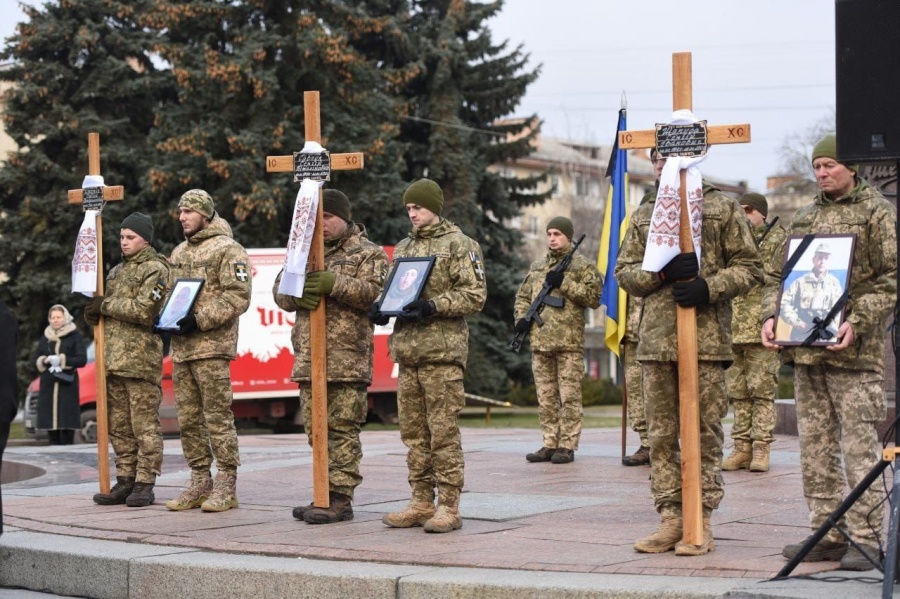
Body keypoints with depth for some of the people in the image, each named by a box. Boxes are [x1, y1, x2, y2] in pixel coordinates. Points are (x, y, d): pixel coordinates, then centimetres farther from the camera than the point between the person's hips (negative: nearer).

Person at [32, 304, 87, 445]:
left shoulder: (75, 336, 3)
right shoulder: (45, 338, 16)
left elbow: (82, 359, -5)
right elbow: (34, 358, 15)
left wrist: (62, 360, -15)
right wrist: (44, 361, -8)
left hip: (67, 383, -4)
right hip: (48, 384, 4)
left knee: (67, 418, -10)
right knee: (50, 417, -2)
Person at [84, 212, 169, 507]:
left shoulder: (155, 270, -3)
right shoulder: (116, 271, 22)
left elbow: (145, 310, -16)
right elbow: (95, 313, 25)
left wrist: (106, 305, -7)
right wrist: (93, 310, 0)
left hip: (141, 359, -8)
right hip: (113, 358, 8)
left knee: (145, 425, -5)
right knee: (119, 425, 9)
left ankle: (145, 484, -2)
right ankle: (125, 481, 14)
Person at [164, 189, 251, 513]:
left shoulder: (227, 250, -5)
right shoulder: (178, 253, 21)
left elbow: (238, 297, -13)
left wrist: (200, 319, -19)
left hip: (212, 347, -8)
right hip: (181, 347, 8)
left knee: (217, 417, -7)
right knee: (188, 419, 8)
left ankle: (226, 487, -3)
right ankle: (200, 484, 15)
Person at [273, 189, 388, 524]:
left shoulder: (368, 254, 3)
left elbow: (374, 292, -12)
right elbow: (279, 290, 13)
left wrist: (335, 284, -23)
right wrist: (296, 293, -10)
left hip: (348, 360, -6)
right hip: (309, 359, 6)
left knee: (343, 429, -7)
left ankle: (341, 498, -5)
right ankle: (325, 495, 17)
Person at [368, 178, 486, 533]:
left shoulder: (459, 245, -1)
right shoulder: (403, 248, 20)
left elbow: (474, 295, -8)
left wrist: (431, 307, -19)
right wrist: (382, 309, 5)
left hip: (443, 351, -7)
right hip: (407, 350, 7)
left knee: (443, 432, -7)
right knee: (413, 432, 8)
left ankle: (449, 507, -4)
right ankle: (421, 503, 14)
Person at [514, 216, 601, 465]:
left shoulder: (583, 265, 2)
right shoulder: (536, 266, 18)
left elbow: (594, 297, -8)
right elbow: (523, 296, 24)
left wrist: (564, 283, -14)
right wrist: (521, 318, 5)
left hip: (569, 342, -5)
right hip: (540, 342, 5)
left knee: (569, 397, -4)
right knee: (545, 398, 8)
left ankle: (567, 446, -1)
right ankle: (549, 444, 13)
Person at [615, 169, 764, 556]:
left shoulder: (723, 209, 6)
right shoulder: (644, 216, 16)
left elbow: (749, 267, 3)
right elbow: (623, 272, 11)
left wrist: (709, 287, -13)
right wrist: (661, 271, -8)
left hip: (707, 335, -3)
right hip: (656, 339, 4)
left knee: (705, 430, -1)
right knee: (661, 433, 4)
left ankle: (703, 522, 4)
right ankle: (670, 518, 10)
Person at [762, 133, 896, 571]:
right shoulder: (804, 218, 19)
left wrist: (857, 321, -18)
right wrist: (772, 315, 3)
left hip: (854, 351, -6)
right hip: (805, 351, 6)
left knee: (859, 447, -7)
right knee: (815, 447, 7)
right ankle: (827, 533, 13)